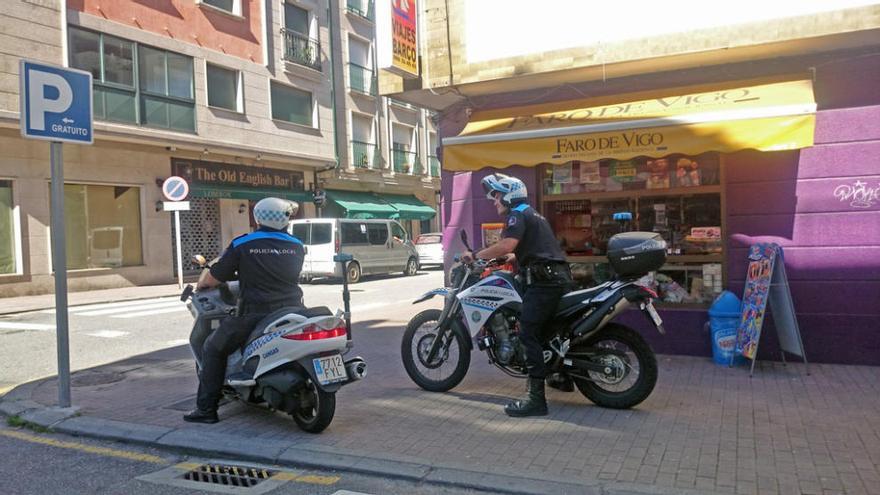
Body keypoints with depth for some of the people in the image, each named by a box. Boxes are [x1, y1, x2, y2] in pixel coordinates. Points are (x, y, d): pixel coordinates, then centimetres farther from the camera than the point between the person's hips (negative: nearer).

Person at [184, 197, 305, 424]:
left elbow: (213, 278, 0)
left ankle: (206, 408, 12)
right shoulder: (297, 246, 8)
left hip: (254, 315, -4)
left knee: (213, 349, 15)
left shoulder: (242, 244, -3)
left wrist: (201, 284, 24)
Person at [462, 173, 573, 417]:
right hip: (556, 277, 11)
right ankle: (563, 376, 39)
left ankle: (536, 397, -22)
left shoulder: (517, 214, -5)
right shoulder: (532, 214, 26)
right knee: (546, 327, 25)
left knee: (528, 333, -16)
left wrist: (475, 255, -13)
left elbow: (507, 245, -23)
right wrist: (501, 259, 29)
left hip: (542, 279, -11)